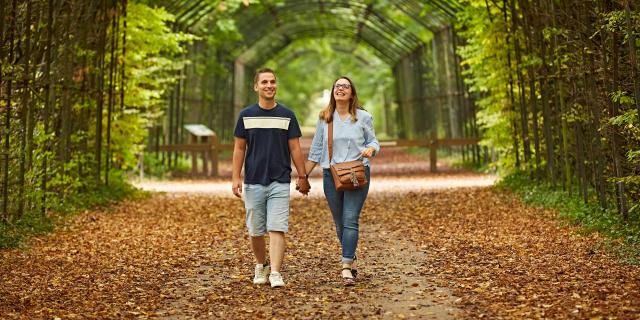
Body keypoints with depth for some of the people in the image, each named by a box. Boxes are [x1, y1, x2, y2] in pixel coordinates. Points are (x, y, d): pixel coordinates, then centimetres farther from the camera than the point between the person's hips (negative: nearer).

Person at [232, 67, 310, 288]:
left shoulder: (287, 115, 3)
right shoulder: (246, 115, 4)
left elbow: (295, 148, 5)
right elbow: (239, 148, 6)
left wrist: (302, 176, 3)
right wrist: (236, 178, -1)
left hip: (280, 182, -1)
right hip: (254, 182, 1)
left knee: (277, 229, -9)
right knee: (255, 231, 9)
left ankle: (275, 273, -10)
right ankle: (260, 266, 30)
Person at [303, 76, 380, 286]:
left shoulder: (363, 117, 3)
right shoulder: (324, 118, 8)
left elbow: (373, 141, 12)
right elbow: (316, 150, 12)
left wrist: (370, 149, -13)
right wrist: (304, 176, 9)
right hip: (331, 174, 3)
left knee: (350, 221, -12)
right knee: (339, 223, 8)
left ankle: (346, 268, -14)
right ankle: (351, 259, 26)